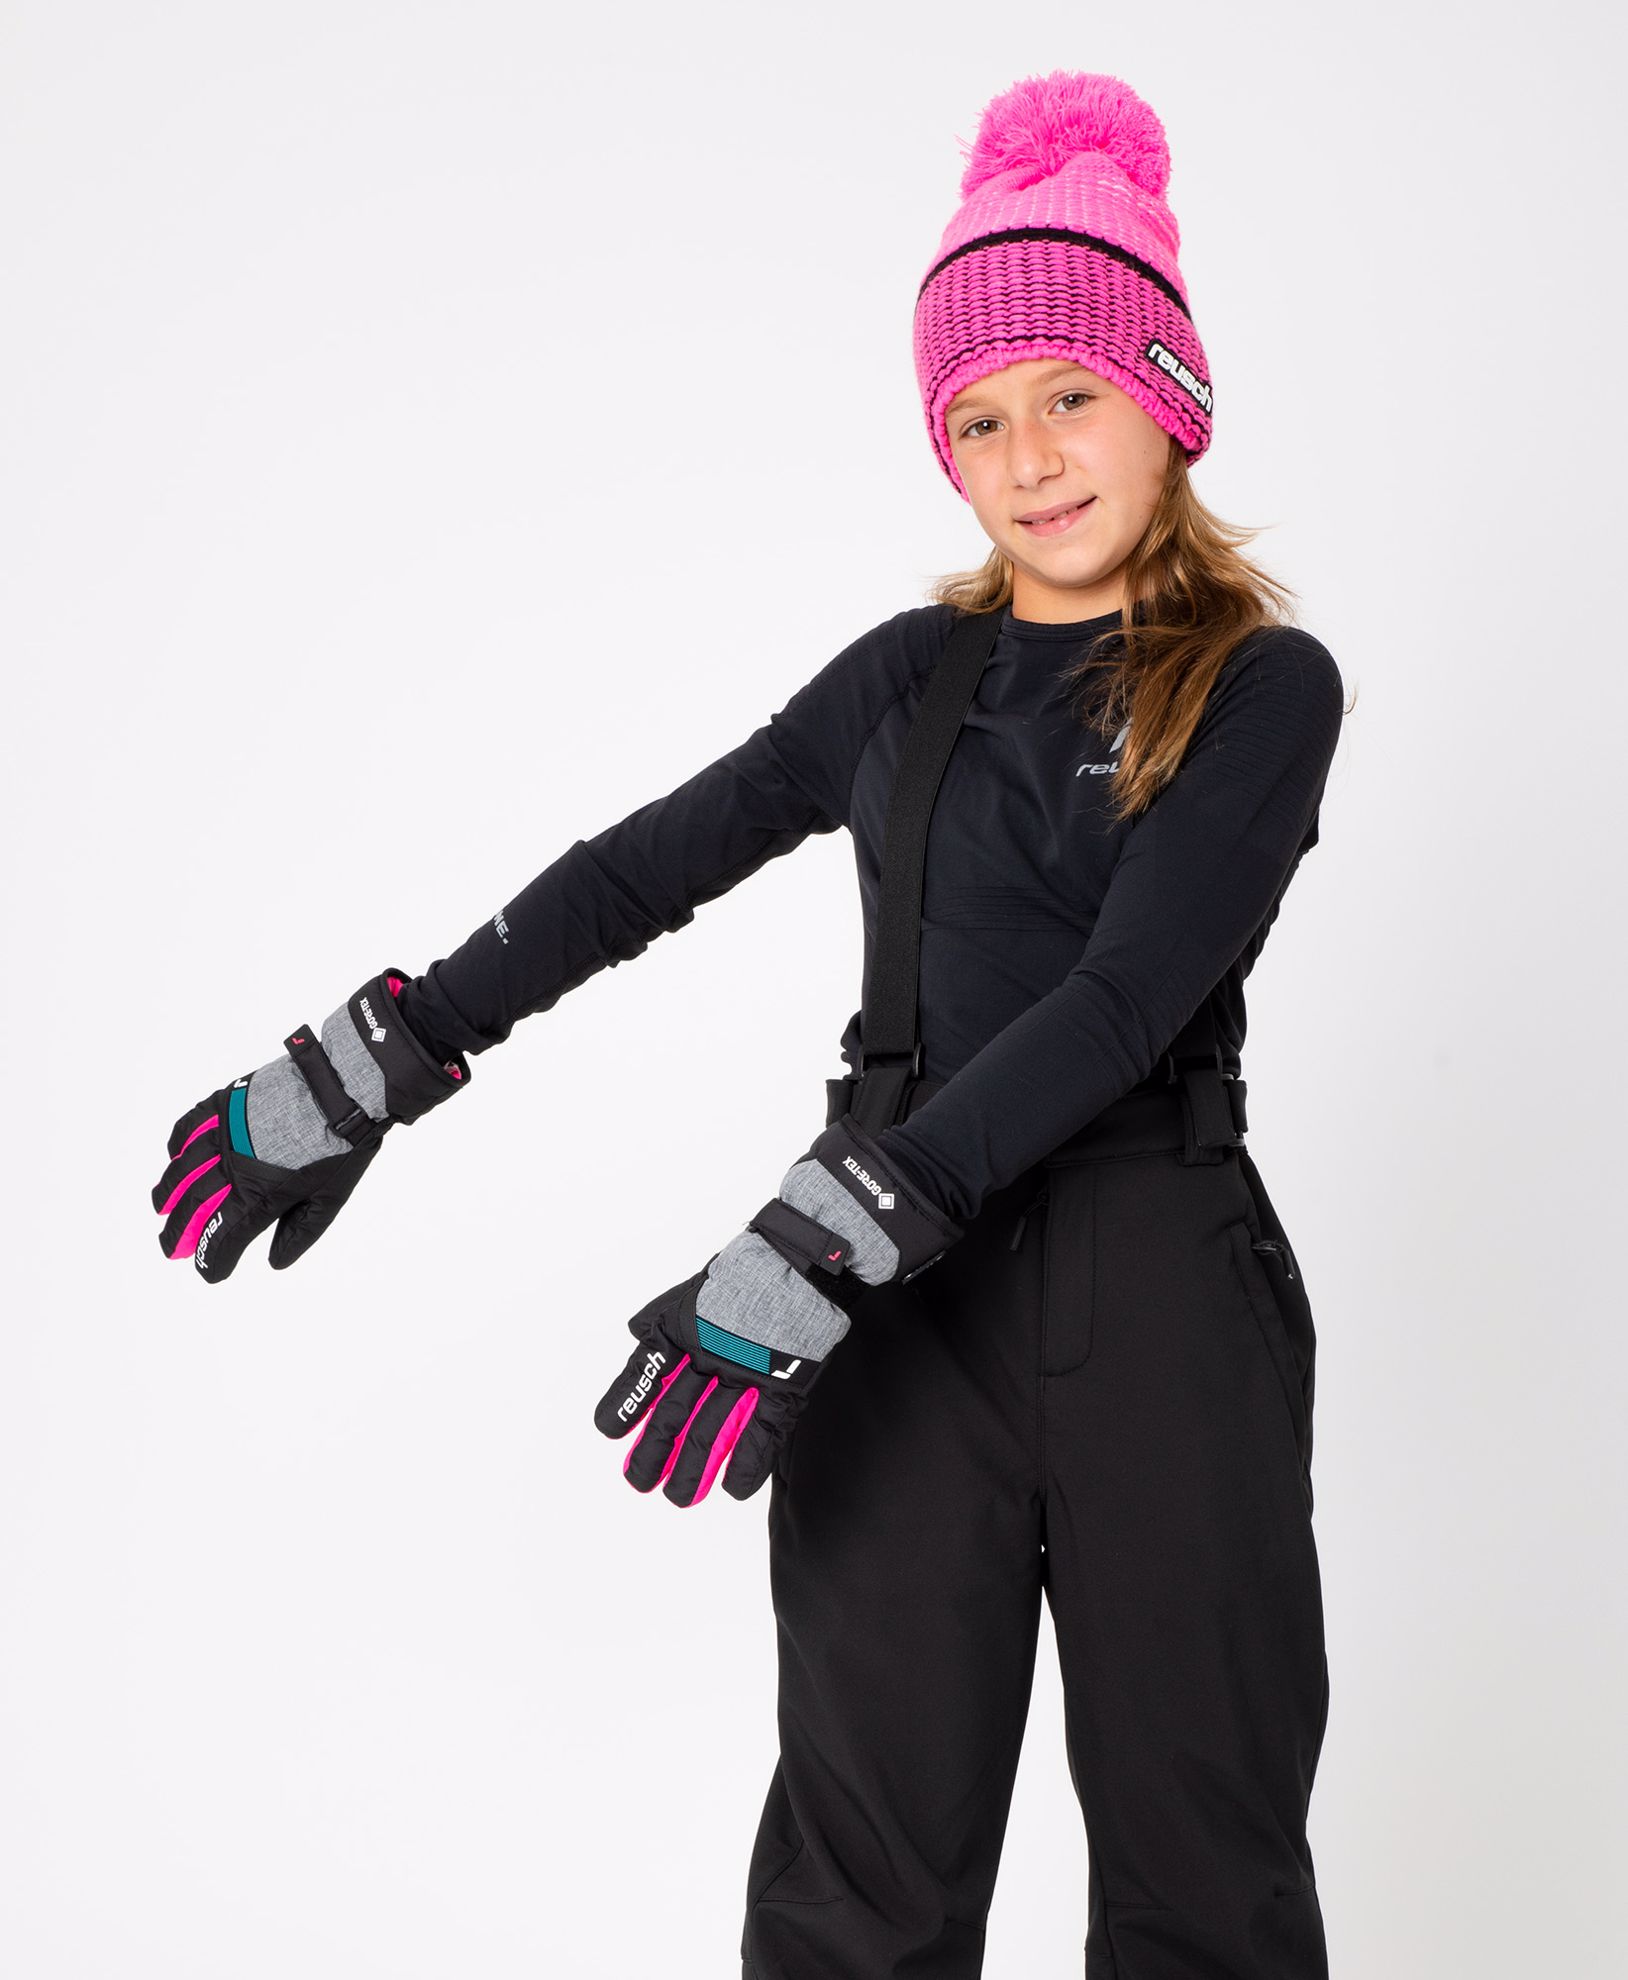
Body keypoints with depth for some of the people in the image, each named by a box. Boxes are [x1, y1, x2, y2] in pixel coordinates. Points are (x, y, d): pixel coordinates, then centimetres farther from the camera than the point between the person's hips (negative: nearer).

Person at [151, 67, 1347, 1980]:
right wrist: (356, 1077, 10)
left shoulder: (1261, 685, 0)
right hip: (900, 1294, 3)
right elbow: (638, 870, 14)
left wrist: (815, 1248, -22)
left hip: (1155, 1285, -2)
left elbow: (1122, 997, -13)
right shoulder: (909, 675, 13)